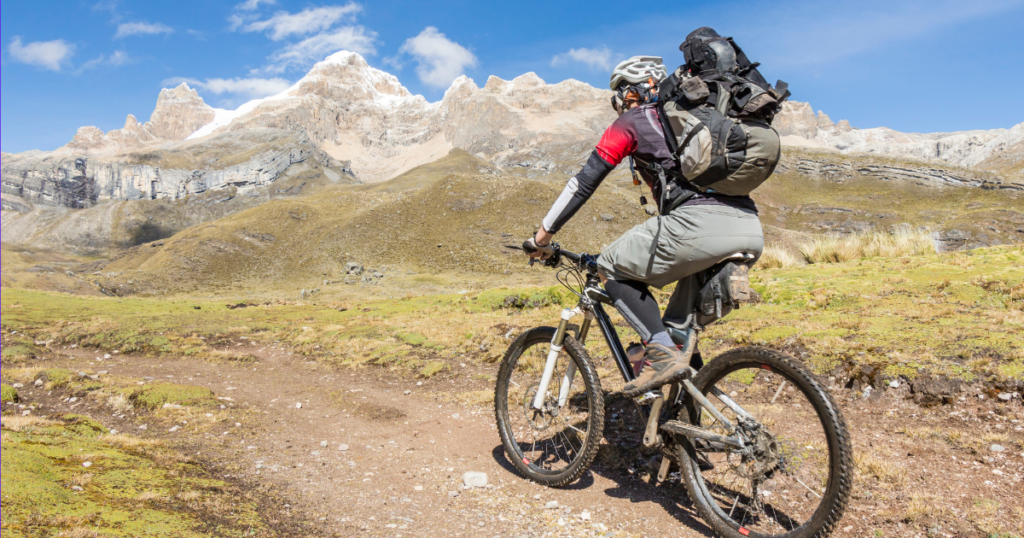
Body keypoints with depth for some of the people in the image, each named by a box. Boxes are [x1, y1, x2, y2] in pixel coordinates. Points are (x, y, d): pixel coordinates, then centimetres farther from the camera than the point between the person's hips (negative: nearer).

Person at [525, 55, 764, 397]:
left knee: (612, 267, 11)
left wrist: (542, 236, 18)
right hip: (751, 229, 7)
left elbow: (583, 183, 10)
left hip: (699, 223, -7)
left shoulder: (631, 122, 13)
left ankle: (663, 353, -2)